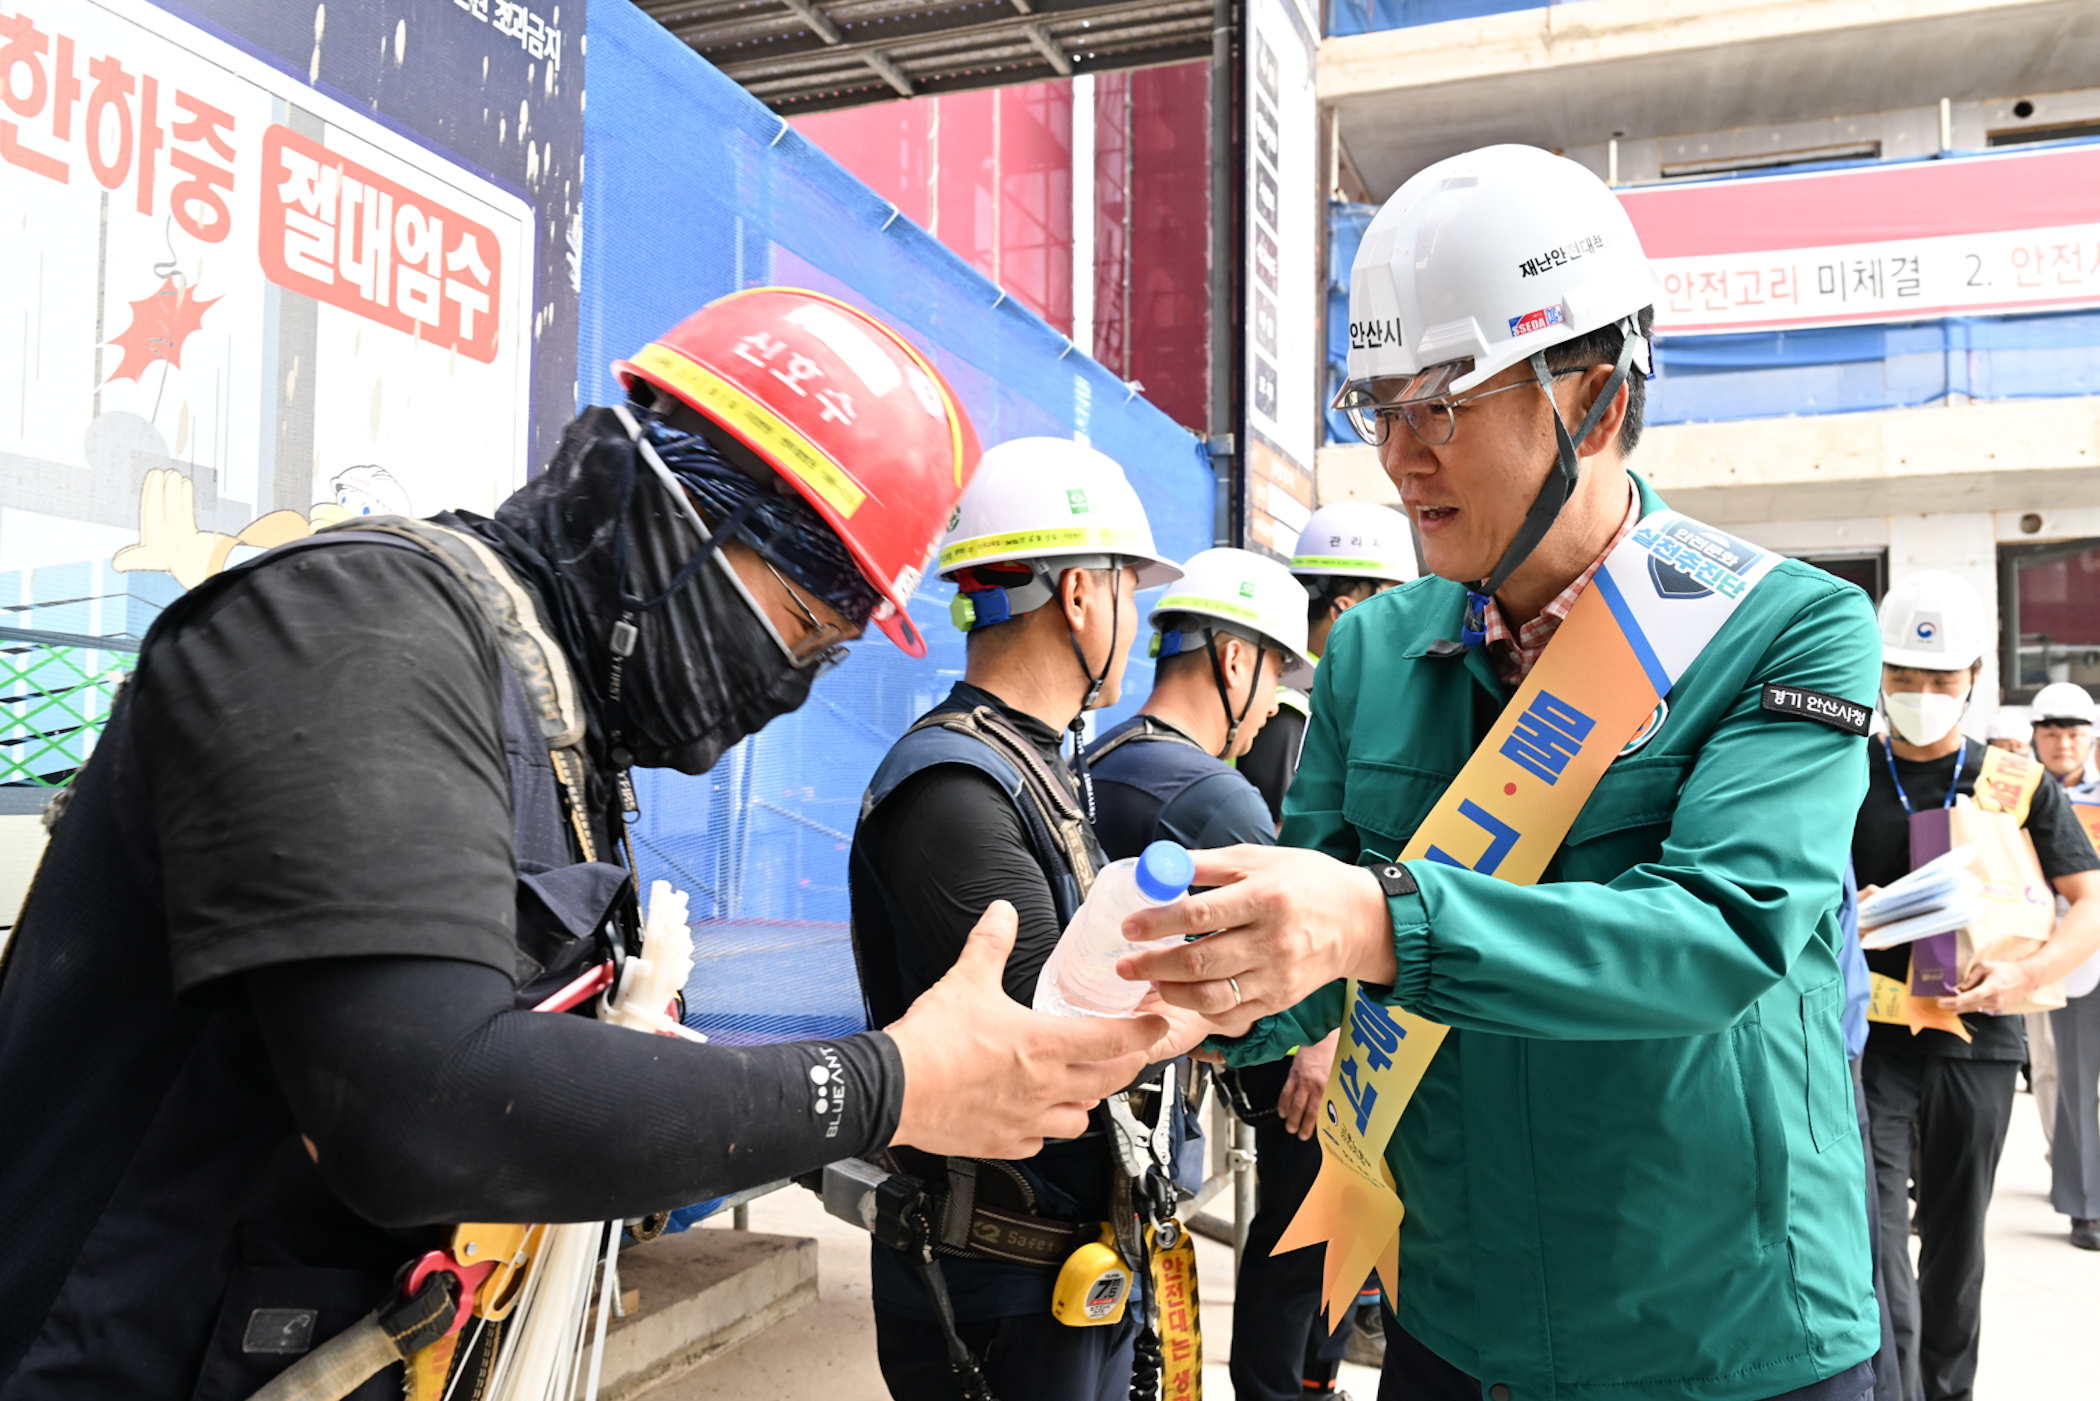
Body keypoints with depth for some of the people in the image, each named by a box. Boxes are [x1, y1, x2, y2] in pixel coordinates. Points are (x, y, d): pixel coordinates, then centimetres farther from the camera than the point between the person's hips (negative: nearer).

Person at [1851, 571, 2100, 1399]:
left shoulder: (2016, 785, 5)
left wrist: (2025, 975, -16)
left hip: (1977, 1038, 2)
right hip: (1872, 1039, -1)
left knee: (1956, 1244, 13)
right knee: (1878, 1235, -13)